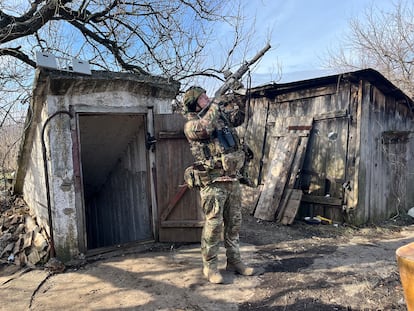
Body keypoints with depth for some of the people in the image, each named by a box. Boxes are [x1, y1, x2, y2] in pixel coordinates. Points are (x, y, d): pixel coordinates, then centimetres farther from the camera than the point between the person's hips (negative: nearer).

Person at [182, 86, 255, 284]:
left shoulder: (220, 117, 15)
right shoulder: (191, 125, -6)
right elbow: (205, 128, -25)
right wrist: (214, 107, -10)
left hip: (232, 180, 7)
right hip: (212, 182, -7)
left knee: (234, 223, 12)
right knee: (214, 224, -3)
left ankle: (234, 262, 25)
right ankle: (210, 266, 12)